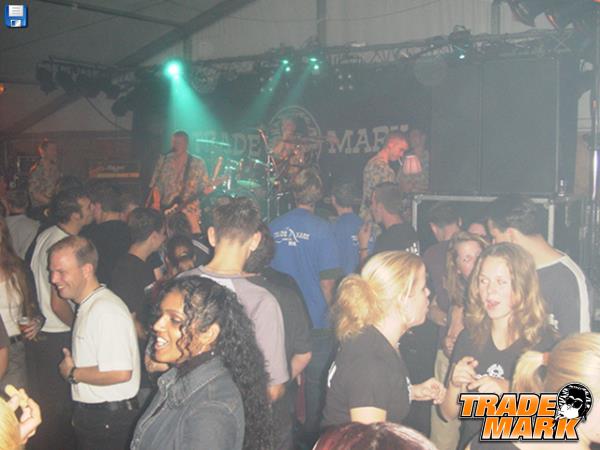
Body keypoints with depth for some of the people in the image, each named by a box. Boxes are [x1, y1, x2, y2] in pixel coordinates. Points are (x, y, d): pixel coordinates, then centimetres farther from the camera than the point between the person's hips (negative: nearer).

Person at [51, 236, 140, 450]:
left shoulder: (106, 310, -22)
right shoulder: (87, 306, 10)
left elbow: (120, 372, -30)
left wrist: (73, 373, -17)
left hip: (108, 418, -9)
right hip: (91, 413, 9)